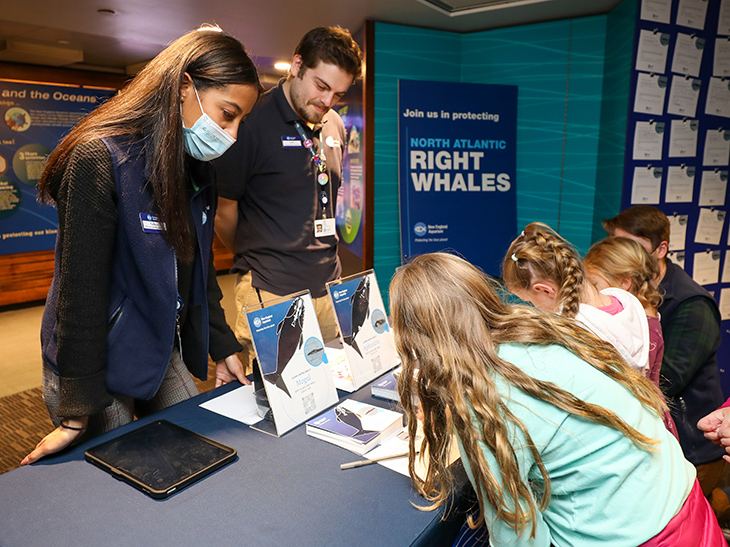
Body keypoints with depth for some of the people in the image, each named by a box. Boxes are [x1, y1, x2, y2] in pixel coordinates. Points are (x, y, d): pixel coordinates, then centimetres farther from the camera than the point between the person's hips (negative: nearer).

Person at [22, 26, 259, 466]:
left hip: (165, 353, 7)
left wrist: (223, 348, 9)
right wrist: (78, 413, -19)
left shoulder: (197, 169, 2)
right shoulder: (100, 160, -21)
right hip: (99, 363, -7)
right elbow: (81, 288, -22)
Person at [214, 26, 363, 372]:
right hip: (270, 294, -6)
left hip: (328, 288, 6)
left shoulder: (335, 127, 10)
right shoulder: (251, 122, -11)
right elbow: (222, 209, -4)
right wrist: (255, 262, 9)